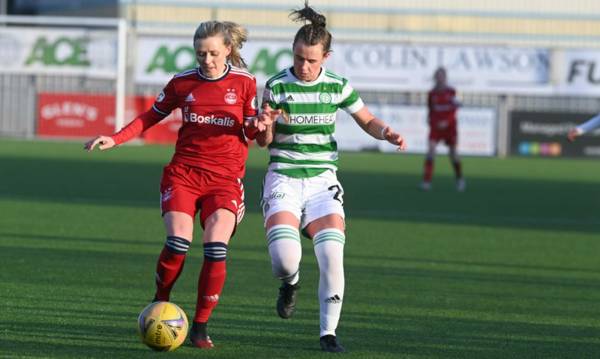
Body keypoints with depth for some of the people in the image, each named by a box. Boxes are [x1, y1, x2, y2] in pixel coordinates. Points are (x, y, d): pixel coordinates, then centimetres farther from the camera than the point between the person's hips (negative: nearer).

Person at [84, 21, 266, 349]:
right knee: (178, 242, -20)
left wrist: (260, 125, -17)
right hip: (183, 171, 0)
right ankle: (159, 305, 6)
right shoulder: (183, 82, 4)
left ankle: (200, 327, -4)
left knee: (216, 248, -17)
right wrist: (115, 139, 5)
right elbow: (152, 116, 16)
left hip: (225, 178, 0)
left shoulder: (244, 83, 2)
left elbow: (251, 131, 7)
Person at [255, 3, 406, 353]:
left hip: (323, 180, 1)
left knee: (333, 256, -16)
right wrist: (266, 125, -20)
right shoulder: (277, 86, -5)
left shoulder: (338, 86, -1)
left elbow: (367, 120, 14)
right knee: (284, 259, -20)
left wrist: (386, 133, -8)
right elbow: (264, 142, 3)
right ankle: (291, 283, 19)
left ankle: (329, 332, 0)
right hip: (284, 178, -1)